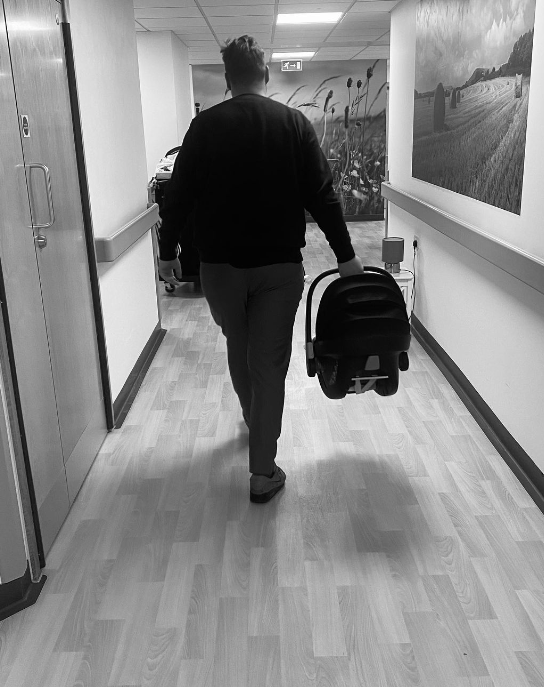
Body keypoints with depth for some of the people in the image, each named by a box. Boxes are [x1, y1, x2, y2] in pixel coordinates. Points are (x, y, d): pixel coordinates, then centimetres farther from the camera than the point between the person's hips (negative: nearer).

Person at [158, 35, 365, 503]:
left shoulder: (205, 125, -1)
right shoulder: (294, 123, -1)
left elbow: (179, 195, 0)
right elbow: (322, 196, -4)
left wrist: (168, 251, 11)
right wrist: (346, 255, 2)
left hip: (220, 263, 1)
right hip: (280, 264, -1)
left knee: (239, 350, 22)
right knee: (269, 363, 3)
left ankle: (255, 422, 44)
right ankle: (263, 472, 4)